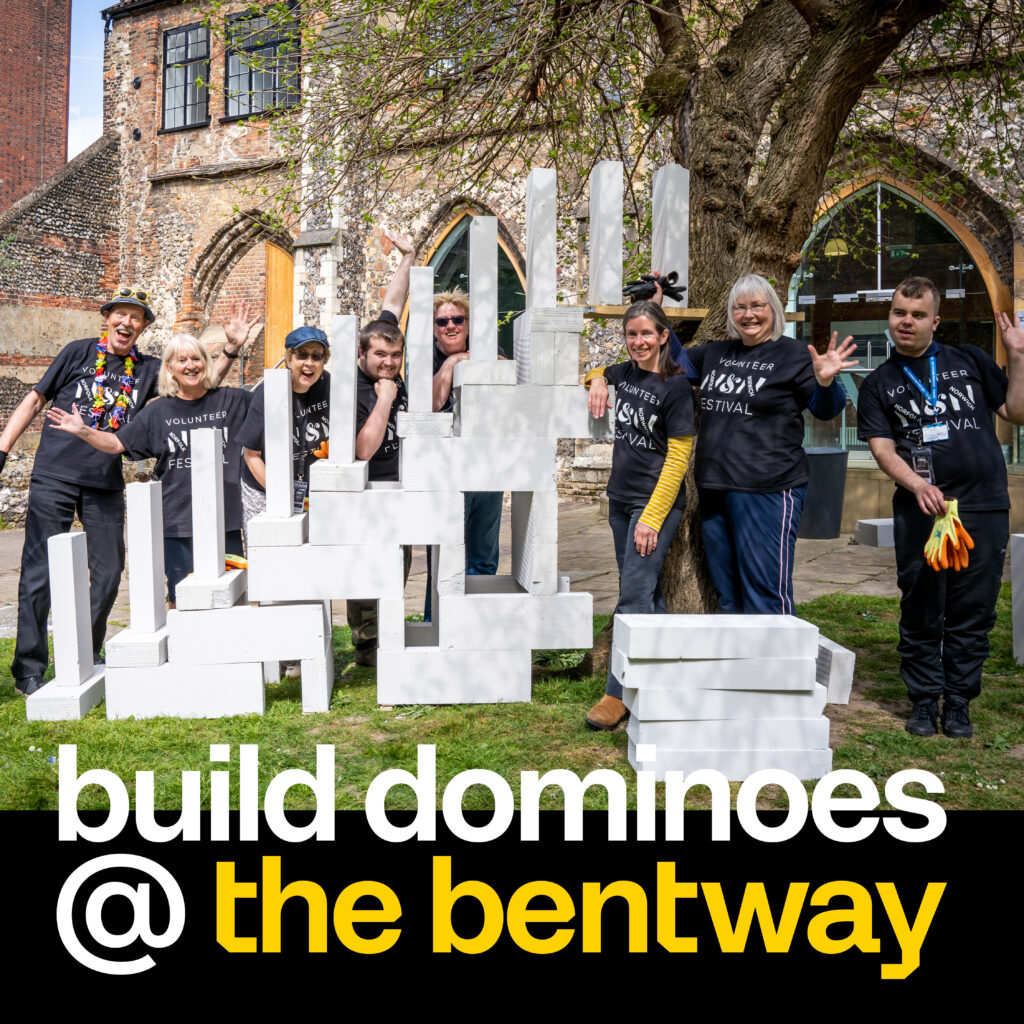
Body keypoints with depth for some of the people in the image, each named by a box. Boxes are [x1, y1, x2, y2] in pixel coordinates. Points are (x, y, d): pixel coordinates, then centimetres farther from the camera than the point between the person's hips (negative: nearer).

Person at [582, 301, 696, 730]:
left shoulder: (675, 386, -12)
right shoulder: (624, 373, 7)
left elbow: (678, 457, -14)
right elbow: (598, 371, 32)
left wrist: (652, 518, -18)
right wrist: (597, 379, 6)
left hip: (656, 503, -7)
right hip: (620, 499, 7)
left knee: (634, 596, -10)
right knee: (647, 594, 13)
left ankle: (619, 694, -4)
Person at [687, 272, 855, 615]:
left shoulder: (792, 355, -3)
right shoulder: (715, 353, 13)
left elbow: (827, 409, -2)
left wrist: (825, 381, -24)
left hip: (767, 490, -6)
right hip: (713, 486, 7)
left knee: (765, 591, -8)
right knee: (725, 591, 17)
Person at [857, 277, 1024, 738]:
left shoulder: (969, 361, 13)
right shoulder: (879, 384, 10)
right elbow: (882, 446, -1)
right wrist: (917, 484, -18)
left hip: (985, 507, 1)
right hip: (920, 510, -1)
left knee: (973, 613, 5)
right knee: (921, 612, 3)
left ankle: (958, 703, 17)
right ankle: (924, 701, 17)